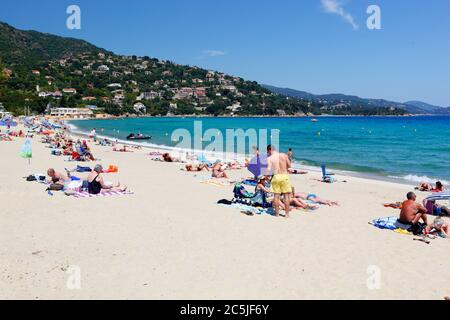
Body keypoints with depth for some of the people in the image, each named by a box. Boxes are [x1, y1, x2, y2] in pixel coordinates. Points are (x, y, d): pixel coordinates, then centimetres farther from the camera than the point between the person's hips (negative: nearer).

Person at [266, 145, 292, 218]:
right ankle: (287, 214, 11)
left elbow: (268, 169, -15)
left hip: (276, 177, -1)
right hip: (285, 176, 1)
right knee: (286, 195, 7)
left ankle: (277, 214, 13)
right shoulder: (284, 155, 3)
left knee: (276, 196, 8)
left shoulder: (269, 158, -4)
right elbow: (289, 166, 8)